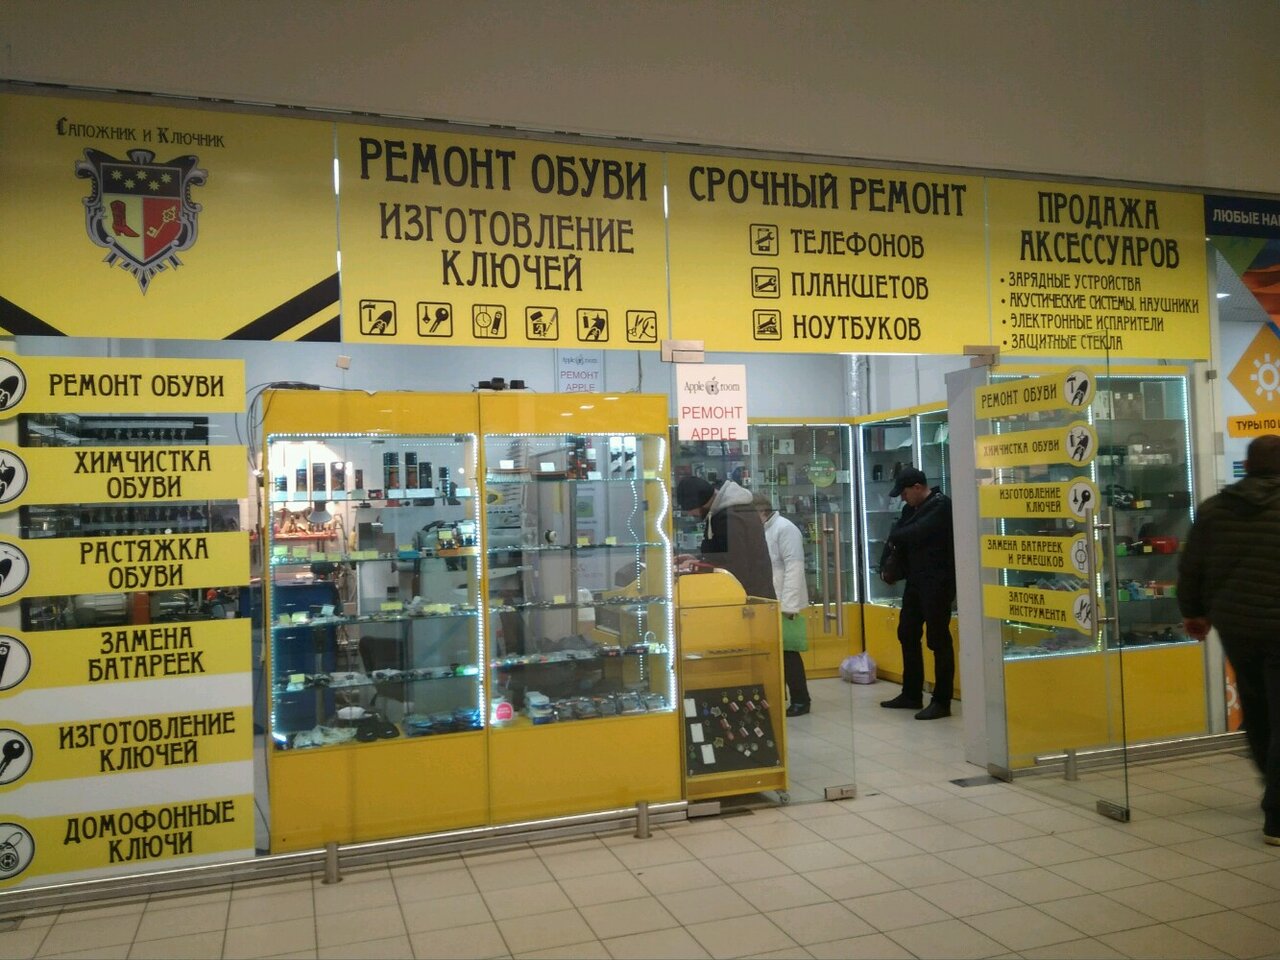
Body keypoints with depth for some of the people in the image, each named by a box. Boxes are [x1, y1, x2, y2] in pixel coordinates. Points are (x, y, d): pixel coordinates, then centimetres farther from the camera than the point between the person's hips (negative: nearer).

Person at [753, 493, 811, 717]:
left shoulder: (785, 528, -10)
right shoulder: (759, 531, 14)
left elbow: (794, 567, -17)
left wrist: (789, 604, -21)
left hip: (783, 604, -7)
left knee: (788, 652, -1)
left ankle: (800, 701, 8)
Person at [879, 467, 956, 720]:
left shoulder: (941, 505, -12)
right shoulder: (911, 508, 13)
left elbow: (918, 533, -22)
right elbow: (897, 534, 10)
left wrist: (895, 537, -5)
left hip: (937, 583, -9)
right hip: (915, 581, 9)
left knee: (938, 639, -4)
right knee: (907, 635, 14)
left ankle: (941, 702, 3)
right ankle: (911, 694, 26)